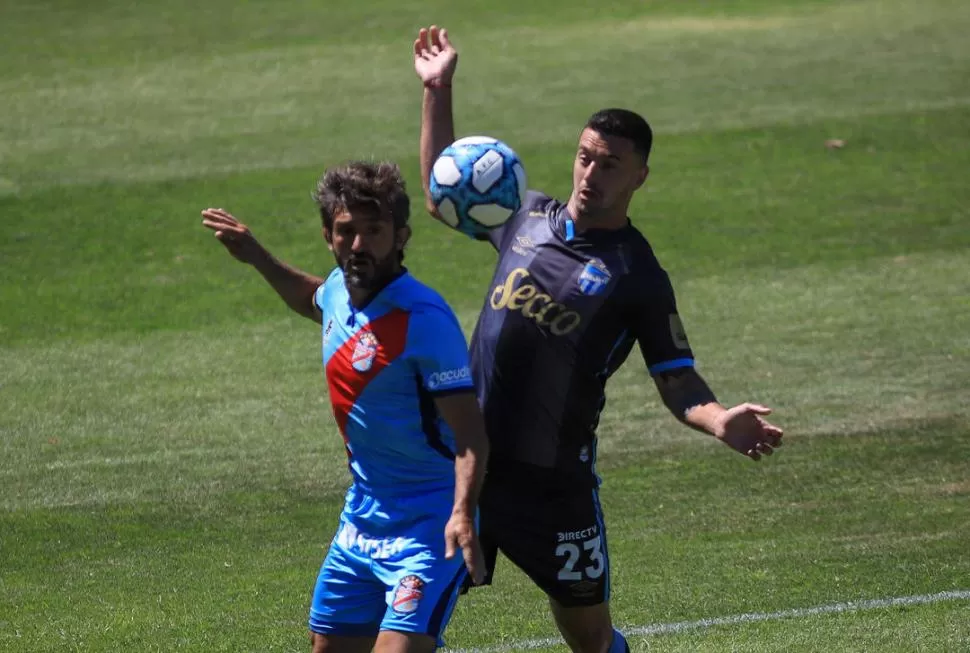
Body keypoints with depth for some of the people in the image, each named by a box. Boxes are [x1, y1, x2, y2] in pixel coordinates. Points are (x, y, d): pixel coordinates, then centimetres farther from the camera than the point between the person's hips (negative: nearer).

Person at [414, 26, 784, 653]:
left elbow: (678, 382, -6)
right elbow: (443, 195, 25)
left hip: (555, 483, -3)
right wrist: (438, 92, 20)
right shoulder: (529, 215, 8)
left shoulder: (638, 274, -5)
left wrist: (720, 421, -27)